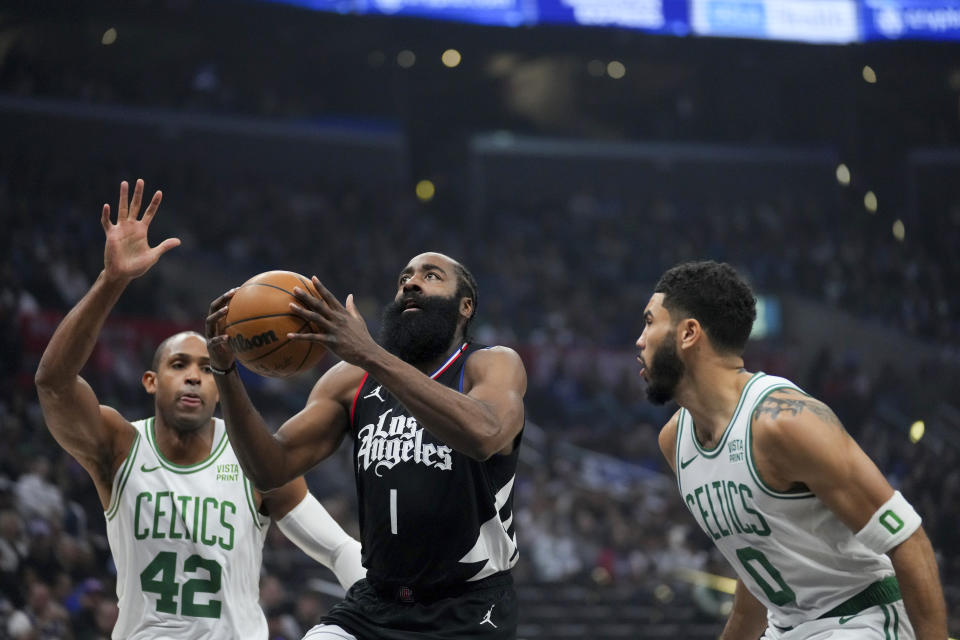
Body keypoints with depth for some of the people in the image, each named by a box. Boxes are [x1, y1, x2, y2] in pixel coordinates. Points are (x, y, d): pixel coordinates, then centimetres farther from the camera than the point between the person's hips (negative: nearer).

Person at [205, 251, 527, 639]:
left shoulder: (493, 366, -6)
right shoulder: (353, 380, 8)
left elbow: (484, 435, -30)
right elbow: (270, 470, 1)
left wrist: (370, 355, -36)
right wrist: (224, 371, -15)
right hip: (375, 604, 4)